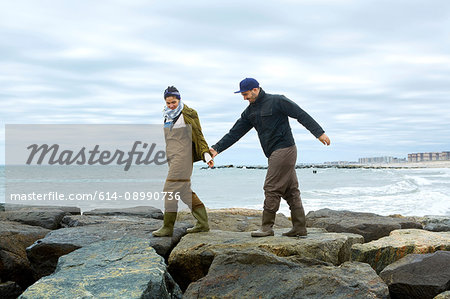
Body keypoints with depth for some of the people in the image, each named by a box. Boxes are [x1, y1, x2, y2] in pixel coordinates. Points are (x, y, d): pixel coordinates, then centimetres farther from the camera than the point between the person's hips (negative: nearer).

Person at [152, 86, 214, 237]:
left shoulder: (187, 114, -7)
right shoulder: (167, 116, 16)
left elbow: (198, 135, -9)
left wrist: (206, 154, -14)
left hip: (183, 155, -8)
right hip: (172, 157, 8)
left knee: (170, 189, -9)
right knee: (184, 191, 9)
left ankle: (168, 227, -2)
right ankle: (203, 223, 15)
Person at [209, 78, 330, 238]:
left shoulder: (277, 101, -8)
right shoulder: (250, 112, 14)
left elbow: (302, 115, -7)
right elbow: (235, 133, 12)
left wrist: (319, 133, -11)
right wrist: (217, 148, 4)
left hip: (284, 149, -8)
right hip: (275, 153, 8)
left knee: (272, 188, -8)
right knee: (291, 190, 9)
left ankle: (267, 227, -1)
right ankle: (299, 227, 13)